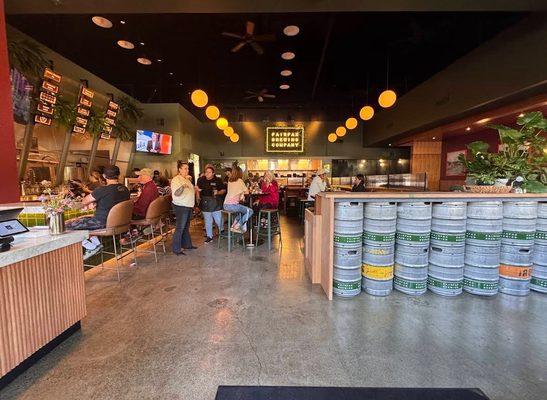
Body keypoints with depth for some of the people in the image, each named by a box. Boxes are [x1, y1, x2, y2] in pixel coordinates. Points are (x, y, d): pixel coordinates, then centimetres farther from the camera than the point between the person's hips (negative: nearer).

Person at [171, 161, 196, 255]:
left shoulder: (186, 179, 14)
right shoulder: (176, 179, -12)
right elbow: (176, 193, -24)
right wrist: (183, 186, -41)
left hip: (188, 206, 9)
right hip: (181, 207, -9)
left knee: (186, 227, 16)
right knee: (180, 228, -4)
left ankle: (187, 244, 27)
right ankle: (176, 249, 4)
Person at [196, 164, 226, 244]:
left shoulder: (218, 180, -4)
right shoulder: (201, 180, 3)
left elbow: (224, 190, 1)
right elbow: (197, 190, 16)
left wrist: (218, 192, -17)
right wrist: (198, 198, 5)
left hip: (216, 203, -2)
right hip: (205, 204, 3)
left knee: (219, 220, 0)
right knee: (207, 221, 10)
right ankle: (209, 236, 22)